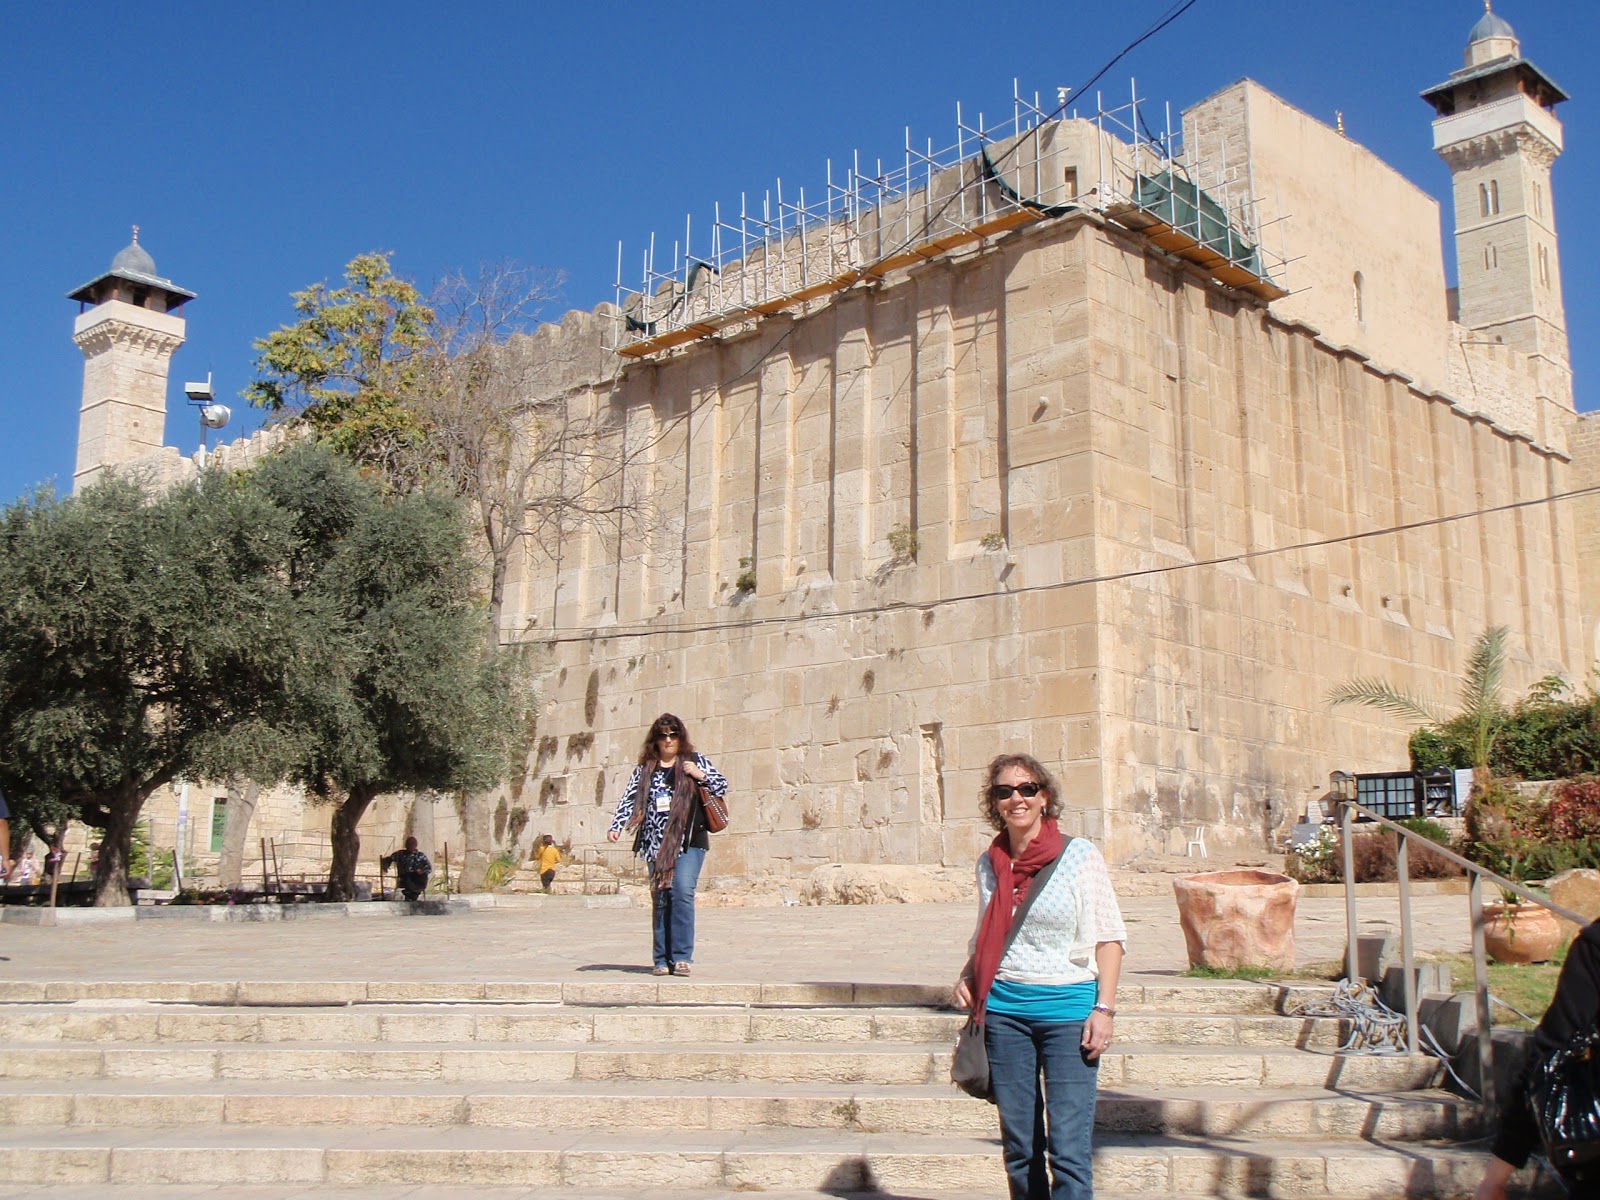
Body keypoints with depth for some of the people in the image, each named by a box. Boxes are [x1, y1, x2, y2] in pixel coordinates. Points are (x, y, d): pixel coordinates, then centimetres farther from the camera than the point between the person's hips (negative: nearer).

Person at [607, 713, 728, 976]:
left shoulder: (694, 760, 10)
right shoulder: (645, 769, 14)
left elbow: (722, 786, 11)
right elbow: (629, 798, 8)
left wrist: (700, 774, -6)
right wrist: (616, 826, -6)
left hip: (689, 840, -3)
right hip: (656, 844, 3)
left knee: (682, 890, -19)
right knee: (660, 898, 1)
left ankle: (682, 956, -16)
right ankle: (663, 959, 7)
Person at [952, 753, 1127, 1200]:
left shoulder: (1080, 856, -3)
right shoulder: (989, 863, 8)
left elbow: (1109, 937, -3)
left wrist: (1104, 1008, -11)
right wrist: (967, 977, 2)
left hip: (1067, 1006, -4)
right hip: (1003, 1008, 4)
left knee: (1068, 1149, -7)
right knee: (1018, 1147, 8)